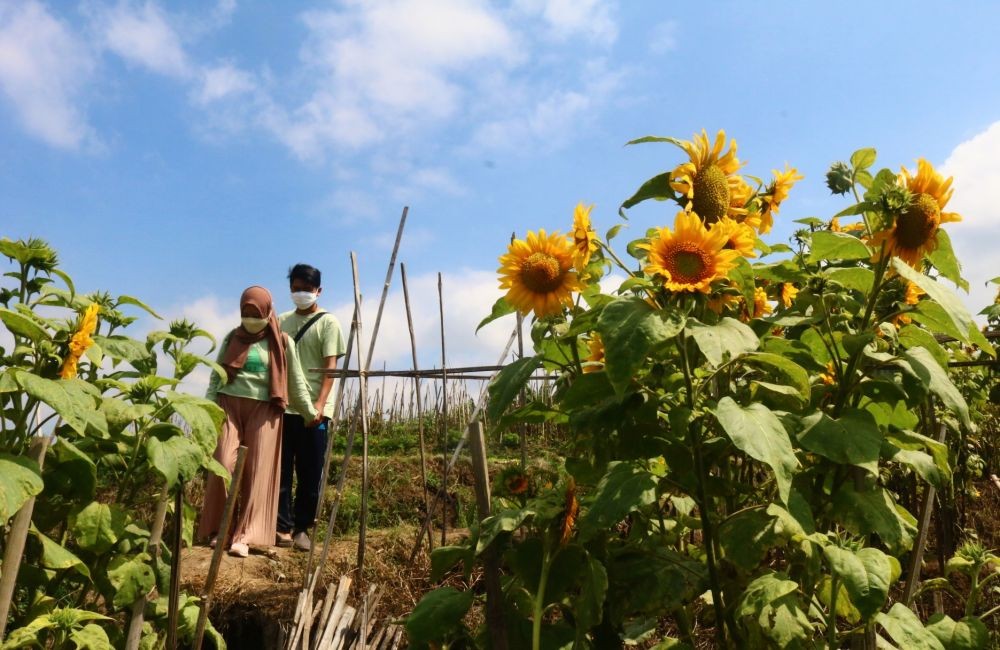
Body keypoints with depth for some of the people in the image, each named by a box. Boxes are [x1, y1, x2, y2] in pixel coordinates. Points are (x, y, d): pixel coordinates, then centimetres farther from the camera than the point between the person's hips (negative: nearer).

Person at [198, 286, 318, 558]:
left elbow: (296, 381, 10)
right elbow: (216, 376, 11)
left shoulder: (282, 343, 7)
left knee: (257, 471, -5)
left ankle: (244, 536, -3)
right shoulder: (232, 339, 12)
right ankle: (220, 529, 8)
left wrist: (310, 411, 7)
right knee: (223, 465, -7)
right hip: (229, 405, 1)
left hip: (263, 409, -1)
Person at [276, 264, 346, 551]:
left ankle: (301, 528, 14)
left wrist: (320, 403, -19)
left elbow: (330, 366, -7)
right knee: (280, 470, 2)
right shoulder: (281, 321, 13)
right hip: (283, 406, 3)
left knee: (311, 473, 2)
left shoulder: (328, 322, 1)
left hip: (313, 410, -3)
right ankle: (283, 526, 9)